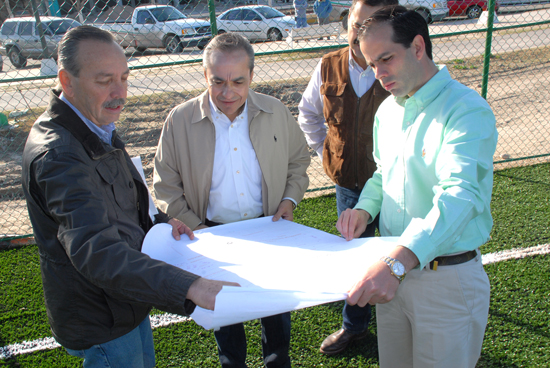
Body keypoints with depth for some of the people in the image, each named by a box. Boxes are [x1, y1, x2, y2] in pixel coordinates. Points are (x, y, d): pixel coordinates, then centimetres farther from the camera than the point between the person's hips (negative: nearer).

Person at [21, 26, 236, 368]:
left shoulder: (98, 128, 3)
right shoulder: (57, 155, -31)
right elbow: (96, 250, -43)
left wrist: (159, 221, 1)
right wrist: (189, 286, -53)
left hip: (128, 304, 9)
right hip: (102, 323, -9)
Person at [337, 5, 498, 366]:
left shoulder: (467, 110, -20)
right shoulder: (387, 110, 6)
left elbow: (458, 195, -34)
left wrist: (398, 260, -48)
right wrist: (365, 208, -2)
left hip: (447, 279, -6)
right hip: (393, 270, 7)